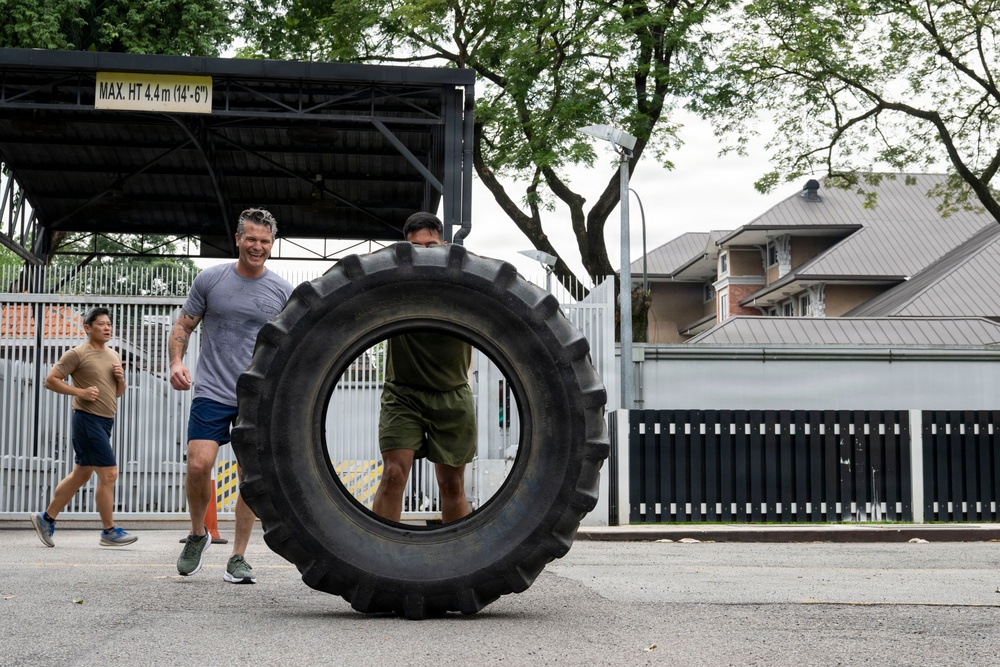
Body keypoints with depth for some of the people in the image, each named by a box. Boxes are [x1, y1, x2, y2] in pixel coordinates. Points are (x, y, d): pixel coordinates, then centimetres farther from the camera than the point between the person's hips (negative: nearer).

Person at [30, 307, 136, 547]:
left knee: (80, 476, 14)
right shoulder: (77, 354, -7)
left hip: (105, 421, 9)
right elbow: (50, 380, -9)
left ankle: (46, 518, 26)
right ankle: (109, 532, -3)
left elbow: (118, 393, 24)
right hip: (88, 419, -9)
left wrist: (120, 379, 2)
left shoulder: (113, 356, 16)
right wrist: (80, 391, -18)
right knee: (109, 474, -11)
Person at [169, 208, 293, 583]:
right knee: (198, 466, -12)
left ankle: (238, 558, 7)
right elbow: (183, 326, 8)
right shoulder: (210, 280, 3)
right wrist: (177, 362, -10)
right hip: (212, 393, -1)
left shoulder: (282, 292, 5)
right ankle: (197, 534, 15)